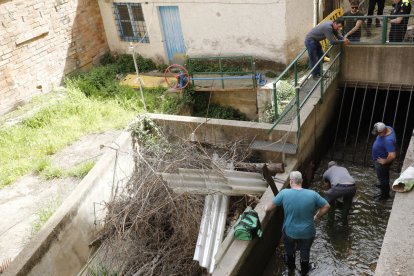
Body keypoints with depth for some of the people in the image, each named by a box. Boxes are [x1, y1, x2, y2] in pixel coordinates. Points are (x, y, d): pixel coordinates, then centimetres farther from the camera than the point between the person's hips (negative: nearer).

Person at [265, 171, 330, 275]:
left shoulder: (284, 193, -20)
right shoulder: (312, 194, -18)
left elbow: (269, 208, -10)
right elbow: (326, 206, -6)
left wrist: (266, 208, 12)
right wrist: (316, 217, 7)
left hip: (289, 231, 0)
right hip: (307, 232, 0)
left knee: (289, 250, 31)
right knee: (305, 251, 28)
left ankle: (291, 267, 56)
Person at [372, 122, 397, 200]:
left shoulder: (388, 140, -41)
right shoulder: (388, 128, -14)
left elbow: (392, 156, -43)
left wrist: (384, 161, -24)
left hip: (381, 162, -9)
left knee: (382, 177, 14)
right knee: (384, 174, 32)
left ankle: (385, 194, 36)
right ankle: (384, 185, 57)